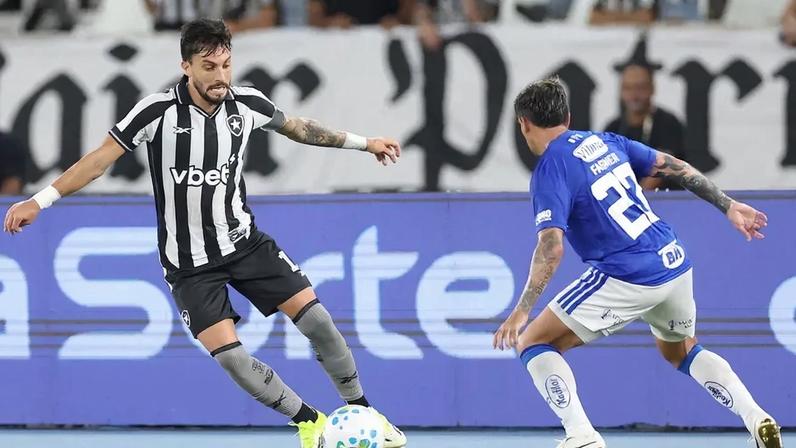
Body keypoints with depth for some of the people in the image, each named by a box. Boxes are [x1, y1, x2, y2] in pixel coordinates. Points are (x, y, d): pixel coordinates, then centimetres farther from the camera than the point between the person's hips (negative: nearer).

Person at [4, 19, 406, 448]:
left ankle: (361, 411, 10)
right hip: (189, 263, -3)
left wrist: (363, 142, 19)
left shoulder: (247, 103, -7)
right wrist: (40, 200, -16)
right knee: (229, 355, -14)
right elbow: (102, 156, -12)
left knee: (315, 316, -8)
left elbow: (296, 127, 13)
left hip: (244, 240, 3)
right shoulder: (158, 111, -18)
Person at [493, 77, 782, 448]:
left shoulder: (550, 170, -8)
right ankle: (756, 418, 12)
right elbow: (674, 168, 12)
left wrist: (521, 312, -17)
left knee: (532, 342, 3)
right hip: (674, 262, 7)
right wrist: (729, 206, 18)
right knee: (679, 350, 32)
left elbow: (552, 247, -19)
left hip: (628, 278, -7)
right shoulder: (603, 141, 12)